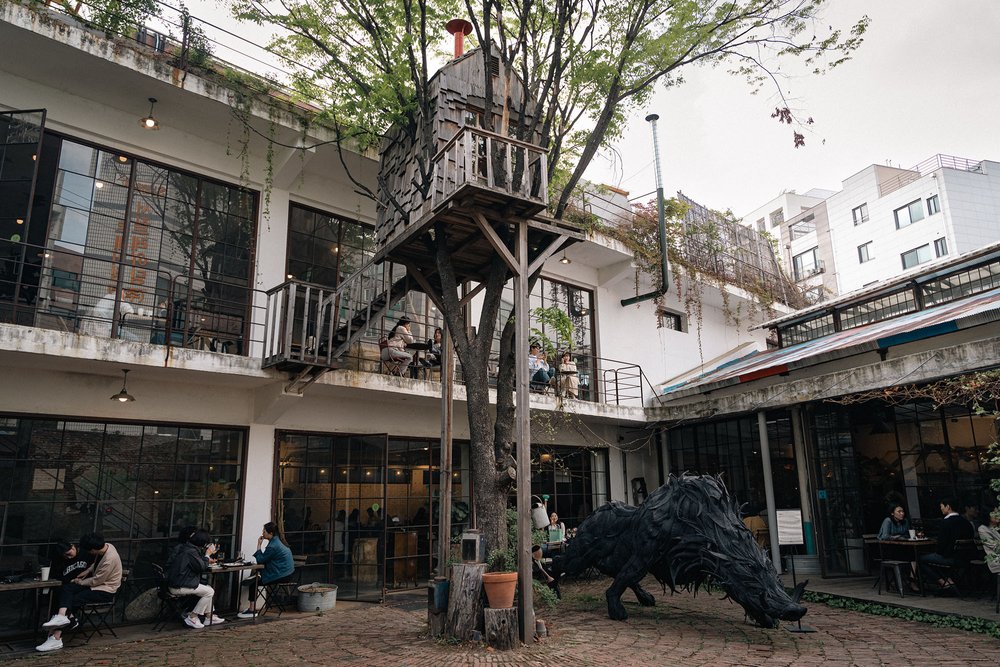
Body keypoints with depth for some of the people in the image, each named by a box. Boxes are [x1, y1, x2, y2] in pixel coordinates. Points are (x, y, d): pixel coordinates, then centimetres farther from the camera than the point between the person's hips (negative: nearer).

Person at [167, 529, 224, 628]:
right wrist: (207, 554, -5)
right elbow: (202, 567, -16)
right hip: (179, 587, -10)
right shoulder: (191, 552, -22)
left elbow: (199, 561, 19)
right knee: (210, 592, -3)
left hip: (175, 583, 10)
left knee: (208, 589, 16)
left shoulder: (184, 547, 9)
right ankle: (192, 617, 1)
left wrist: (207, 554, 9)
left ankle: (209, 616, 18)